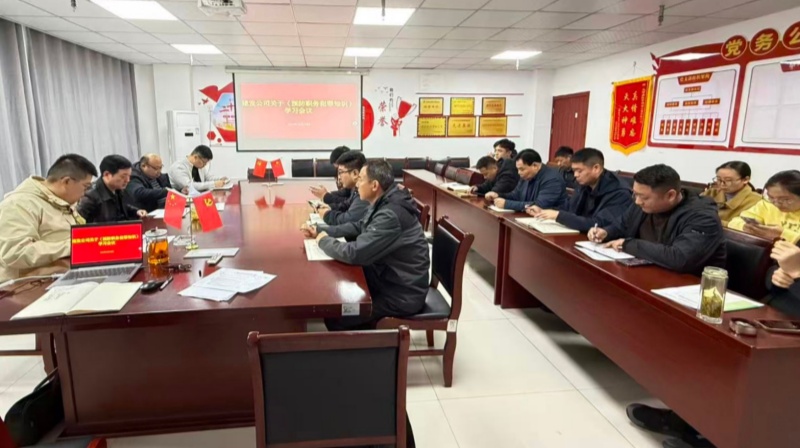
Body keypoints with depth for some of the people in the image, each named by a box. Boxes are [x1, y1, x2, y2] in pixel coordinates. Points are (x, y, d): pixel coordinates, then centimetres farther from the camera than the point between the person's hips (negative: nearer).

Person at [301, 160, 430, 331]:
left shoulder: (391, 216, -30)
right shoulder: (384, 203, 1)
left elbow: (354, 253, -30)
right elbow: (359, 227, 16)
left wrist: (324, 240, -12)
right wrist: (321, 231, 5)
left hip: (402, 294, -9)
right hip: (389, 277, 9)